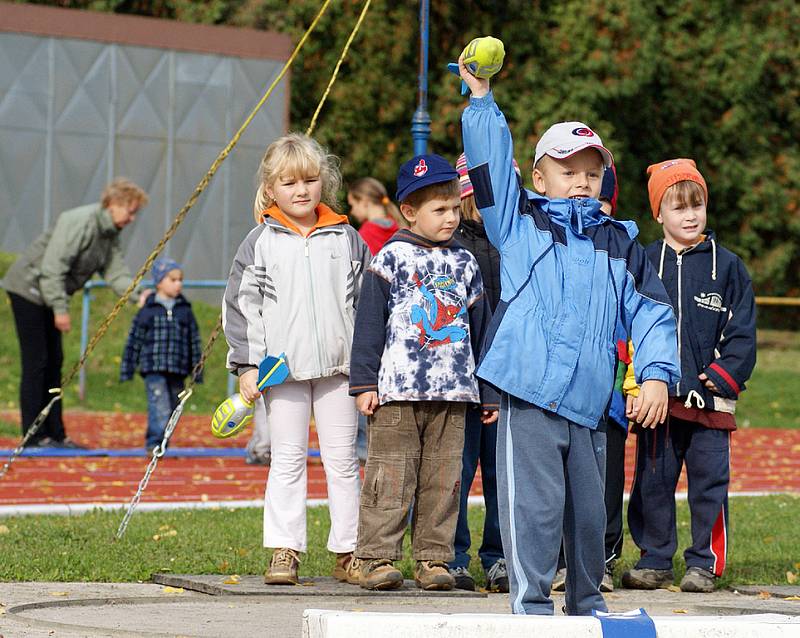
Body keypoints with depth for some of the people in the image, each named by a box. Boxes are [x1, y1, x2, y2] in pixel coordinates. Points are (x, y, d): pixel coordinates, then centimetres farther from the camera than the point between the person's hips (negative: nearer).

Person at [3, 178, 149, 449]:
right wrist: (60, 308, -25)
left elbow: (116, 272, 2)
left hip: (47, 295, 10)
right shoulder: (80, 223, -23)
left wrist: (138, 294, -16)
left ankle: (55, 433, 12)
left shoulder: (110, 234, 7)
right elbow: (53, 267, -26)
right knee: (36, 363, -9)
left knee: (53, 363, 9)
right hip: (29, 288, -10)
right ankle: (33, 435, -7)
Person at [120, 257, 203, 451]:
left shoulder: (185, 311, 11)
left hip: (177, 372, 4)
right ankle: (154, 443, -19)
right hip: (154, 369, -4)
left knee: (171, 411, 7)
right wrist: (126, 370, 4)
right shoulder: (148, 311, 1)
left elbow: (194, 341, 15)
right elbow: (134, 340, 5)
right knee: (160, 410, -17)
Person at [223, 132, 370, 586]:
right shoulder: (261, 242, 2)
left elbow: (368, 301, 11)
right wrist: (246, 365, -3)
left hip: (339, 364, 1)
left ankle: (349, 552, 10)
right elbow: (241, 304, 2)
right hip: (282, 366, -1)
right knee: (287, 460, 3)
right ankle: (284, 552, 6)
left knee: (342, 459, 5)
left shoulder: (346, 239, 7)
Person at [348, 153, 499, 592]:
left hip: (452, 391, 4)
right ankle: (377, 557, -1)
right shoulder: (391, 258, 1)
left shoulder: (464, 263, 14)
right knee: (390, 477, -5)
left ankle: (433, 559, 10)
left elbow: (480, 329, 19)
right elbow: (369, 322, -1)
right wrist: (364, 383, -7)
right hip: (396, 391, -4)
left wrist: (489, 392, 16)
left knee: (443, 479, 4)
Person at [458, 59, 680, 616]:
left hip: (588, 401, 4)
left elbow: (650, 311, 11)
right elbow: (490, 159, 1)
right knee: (534, 505, -8)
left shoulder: (619, 242, 15)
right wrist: (481, 98, -6)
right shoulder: (520, 224, 9)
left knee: (588, 508, 13)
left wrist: (658, 372, -2)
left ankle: (587, 604, 29)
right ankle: (531, 604, -1)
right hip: (529, 393, -3)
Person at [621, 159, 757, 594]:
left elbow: (742, 333, 4)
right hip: (658, 394, 1)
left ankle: (704, 562, 9)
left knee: (709, 480, 0)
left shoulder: (727, 266, 4)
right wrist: (634, 383, -4)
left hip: (709, 395, -1)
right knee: (654, 480, 6)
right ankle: (655, 560, 17)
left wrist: (723, 376, -8)